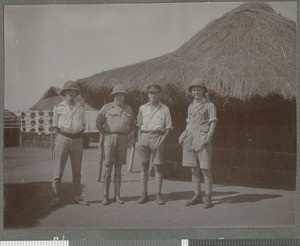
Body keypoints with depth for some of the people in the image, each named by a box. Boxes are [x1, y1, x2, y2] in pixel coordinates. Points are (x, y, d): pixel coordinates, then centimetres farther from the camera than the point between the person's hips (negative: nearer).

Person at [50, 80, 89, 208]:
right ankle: (56, 198, 3)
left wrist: (79, 137, 4)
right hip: (62, 139, -3)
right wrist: (60, 139, -3)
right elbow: (55, 126, 8)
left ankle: (77, 197, 16)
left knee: (77, 171, 8)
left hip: (77, 140, 3)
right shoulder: (58, 107, 3)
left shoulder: (80, 107, 10)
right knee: (58, 170, -3)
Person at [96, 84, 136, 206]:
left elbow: (133, 123, 21)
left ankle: (117, 195, 12)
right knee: (107, 169, -2)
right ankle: (105, 196, 5)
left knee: (118, 170, 7)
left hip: (123, 140, 3)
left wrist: (126, 134, 11)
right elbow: (98, 123, 4)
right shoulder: (106, 108, 0)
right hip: (109, 139, -3)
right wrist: (105, 134, 1)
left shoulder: (128, 109, 10)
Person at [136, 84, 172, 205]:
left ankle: (158, 195, 4)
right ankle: (144, 194, 9)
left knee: (158, 167, -2)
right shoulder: (143, 108, 13)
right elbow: (139, 126, 15)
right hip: (144, 136, 2)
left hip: (157, 137, -2)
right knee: (144, 167, 3)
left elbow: (168, 127, 5)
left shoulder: (164, 109, 6)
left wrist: (162, 140, -8)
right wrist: (139, 140, 4)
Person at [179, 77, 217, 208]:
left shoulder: (209, 105, 1)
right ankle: (197, 196, 16)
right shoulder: (191, 106, 17)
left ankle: (208, 198, 1)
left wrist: (208, 137, -16)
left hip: (202, 139, -6)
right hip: (190, 139, 6)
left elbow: (213, 123, -4)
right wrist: (185, 135, 9)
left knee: (205, 169, -6)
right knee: (194, 169, 8)